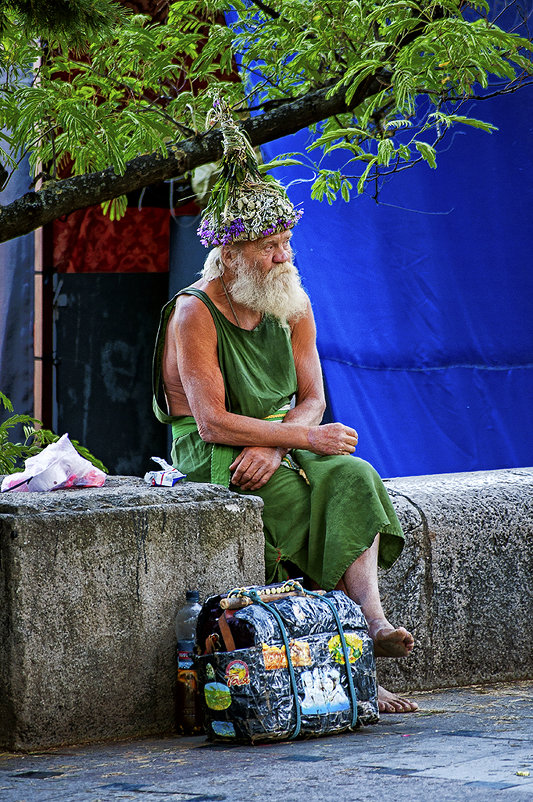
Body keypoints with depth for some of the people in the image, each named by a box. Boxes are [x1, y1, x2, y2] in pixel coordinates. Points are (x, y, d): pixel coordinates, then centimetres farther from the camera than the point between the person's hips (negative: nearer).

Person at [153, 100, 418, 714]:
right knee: (338, 490, -28)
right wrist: (306, 437, -21)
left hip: (279, 448, 5)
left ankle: (373, 622, -37)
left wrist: (272, 446, -18)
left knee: (354, 477, -26)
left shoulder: (292, 306, 8)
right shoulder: (194, 313, -12)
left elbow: (311, 400, 4)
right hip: (214, 462, -5)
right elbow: (213, 422, -18)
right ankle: (370, 625, -28)